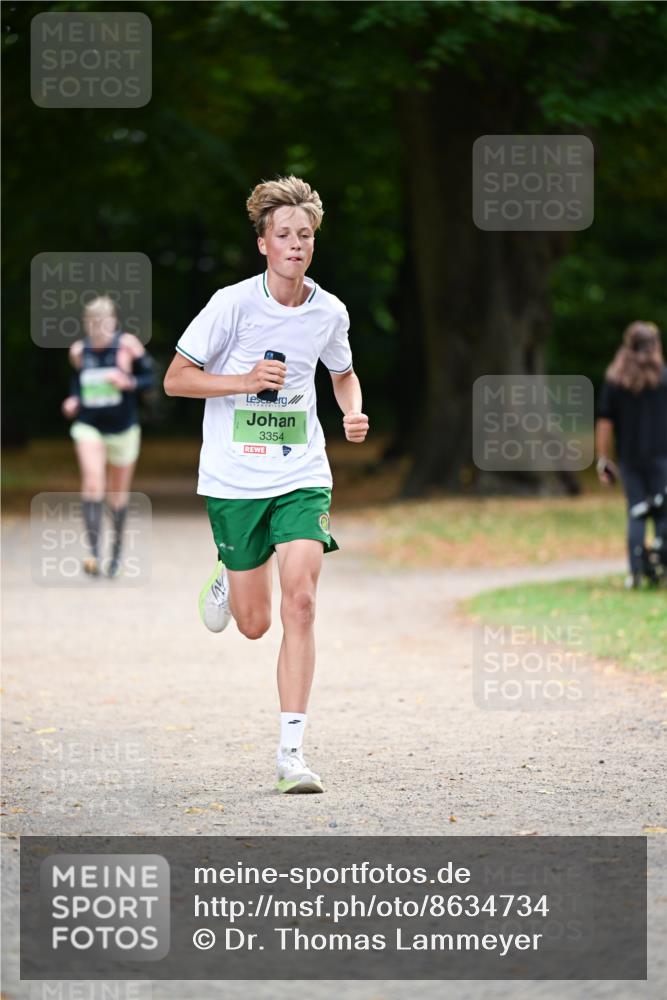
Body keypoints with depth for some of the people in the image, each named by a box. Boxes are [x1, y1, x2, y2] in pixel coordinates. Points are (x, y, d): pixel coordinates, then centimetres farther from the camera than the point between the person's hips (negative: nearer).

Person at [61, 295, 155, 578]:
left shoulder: (127, 345, -8)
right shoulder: (78, 350, 2)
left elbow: (149, 378, -5)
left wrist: (128, 383, -24)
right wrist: (73, 400, -1)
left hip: (123, 428, -1)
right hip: (88, 426, 1)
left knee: (118, 494, 12)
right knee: (92, 483, -22)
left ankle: (117, 547, 36)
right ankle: (93, 551, -25)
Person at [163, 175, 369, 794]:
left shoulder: (329, 312, 1)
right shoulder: (233, 304, -10)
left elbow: (343, 375, 21)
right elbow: (175, 379, -5)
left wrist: (354, 414, 1)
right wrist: (245, 381, -18)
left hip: (302, 476, 2)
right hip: (233, 480, -2)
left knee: (300, 603, -16)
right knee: (253, 623, 5)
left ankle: (291, 749, -12)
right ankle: (227, 581, 44)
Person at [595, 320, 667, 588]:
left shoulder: (614, 380, 3)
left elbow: (604, 422, 1)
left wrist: (603, 459, 5)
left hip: (629, 456, 2)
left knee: (635, 513, 7)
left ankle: (635, 572, 0)